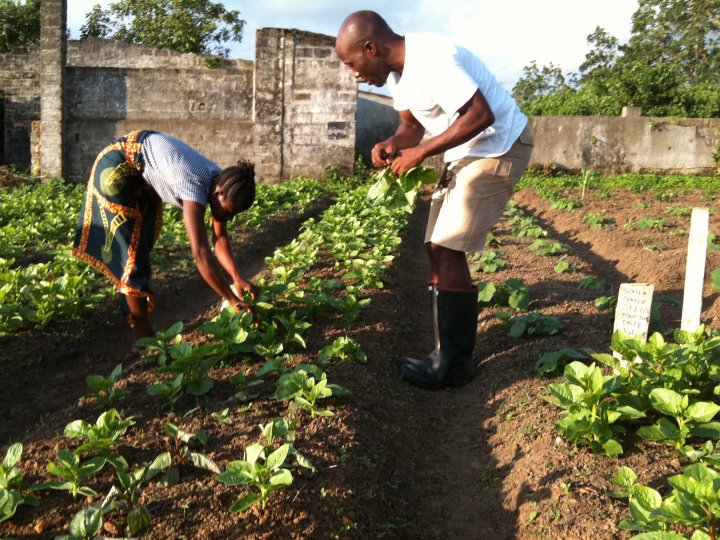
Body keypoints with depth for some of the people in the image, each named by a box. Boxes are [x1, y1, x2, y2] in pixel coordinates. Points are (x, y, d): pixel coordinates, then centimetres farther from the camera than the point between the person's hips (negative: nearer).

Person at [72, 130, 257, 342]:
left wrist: (237, 277, -19)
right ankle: (143, 333, -2)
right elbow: (201, 254, -45)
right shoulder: (196, 187, -38)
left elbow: (220, 238, -6)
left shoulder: (221, 182, -15)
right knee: (130, 247, -8)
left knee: (144, 241, 18)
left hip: (143, 176, 9)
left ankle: (128, 307, 35)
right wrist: (234, 301, -42)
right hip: (116, 165, -9)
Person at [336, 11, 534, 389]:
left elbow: (481, 116, -30)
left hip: (499, 148, -10)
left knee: (447, 252, -13)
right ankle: (451, 353, 18)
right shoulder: (397, 71, 5)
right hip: (465, 153, 10)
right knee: (437, 248, 10)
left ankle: (454, 365, -2)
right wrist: (392, 144, -11)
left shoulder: (431, 60, -26)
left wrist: (421, 152, -26)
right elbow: (411, 124, 12)